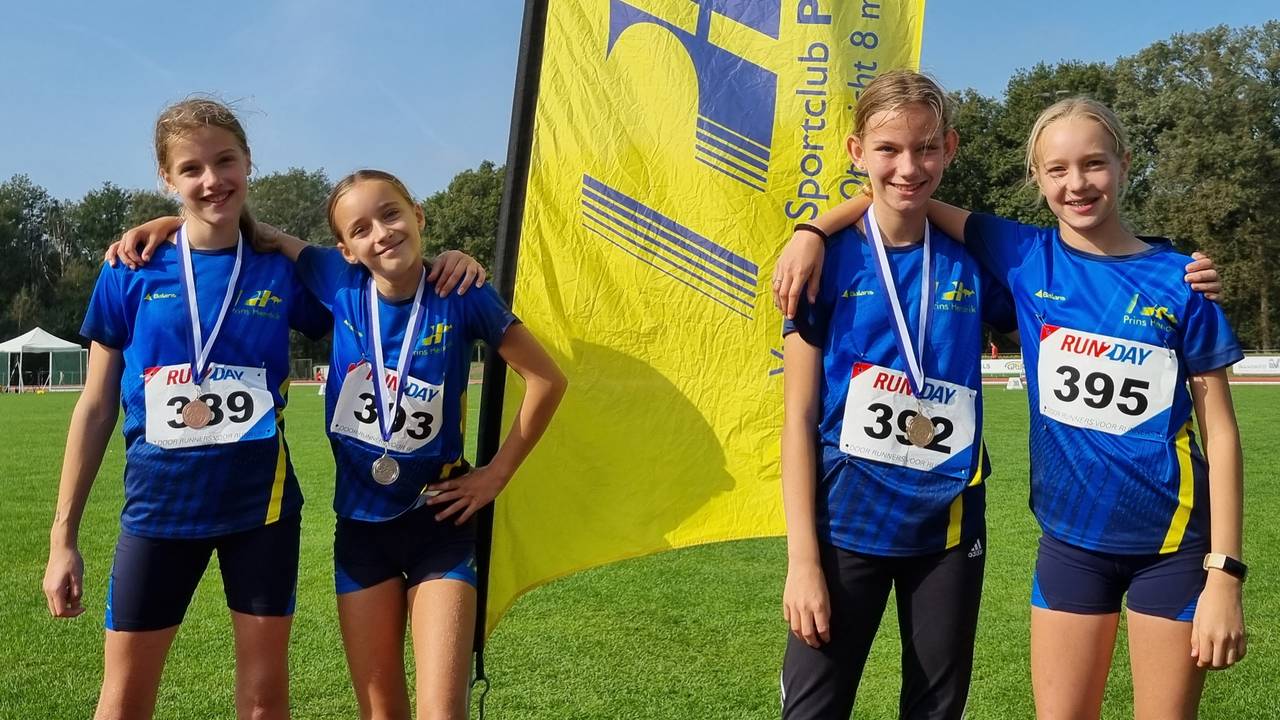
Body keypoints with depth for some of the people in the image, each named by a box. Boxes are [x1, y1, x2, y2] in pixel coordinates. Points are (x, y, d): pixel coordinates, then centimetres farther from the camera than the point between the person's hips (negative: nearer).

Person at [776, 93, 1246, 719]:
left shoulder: (1177, 280, -6)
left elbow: (1220, 431, -5)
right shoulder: (1024, 258, -2)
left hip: (1171, 541, -1)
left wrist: (1225, 572, -9)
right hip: (1070, 534, 2)